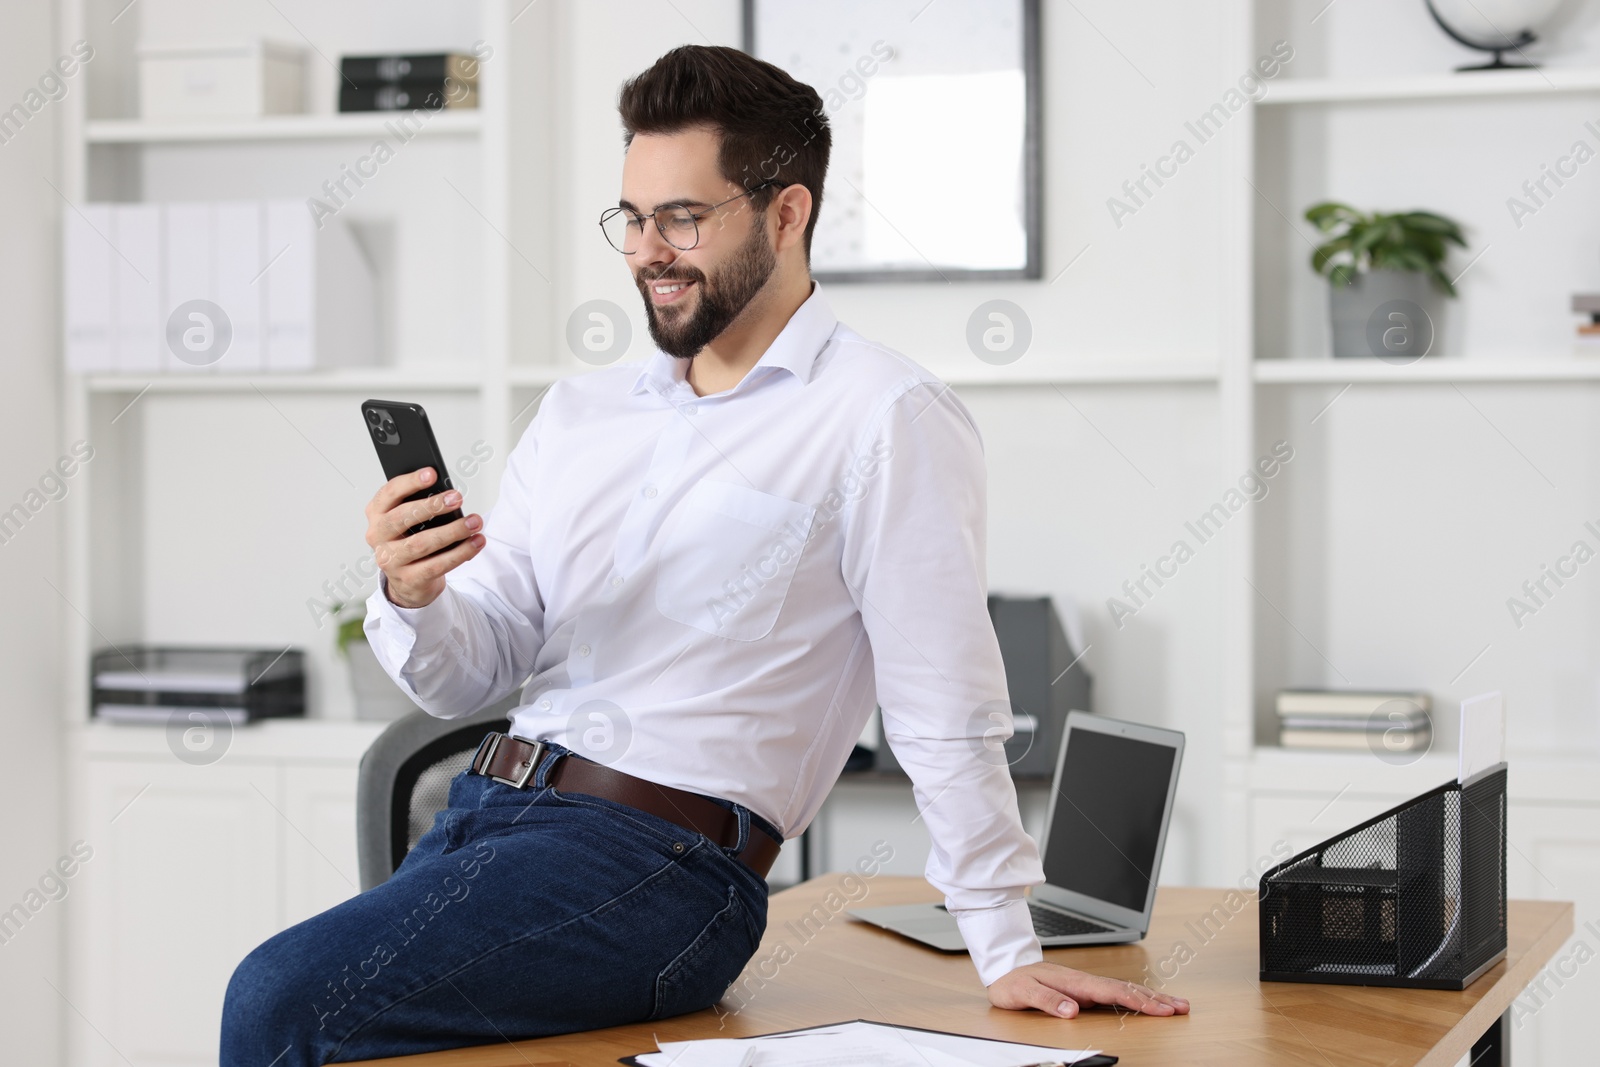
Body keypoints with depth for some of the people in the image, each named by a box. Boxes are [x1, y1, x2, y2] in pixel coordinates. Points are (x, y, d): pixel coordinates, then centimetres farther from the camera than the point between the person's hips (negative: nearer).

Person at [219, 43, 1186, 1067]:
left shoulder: (882, 418, -4)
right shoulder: (578, 414, 17)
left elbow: (944, 715, -6)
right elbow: (468, 678, 14)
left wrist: (1009, 955, -7)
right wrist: (411, 597, -7)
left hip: (659, 861, -6)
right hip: (483, 812, 7)